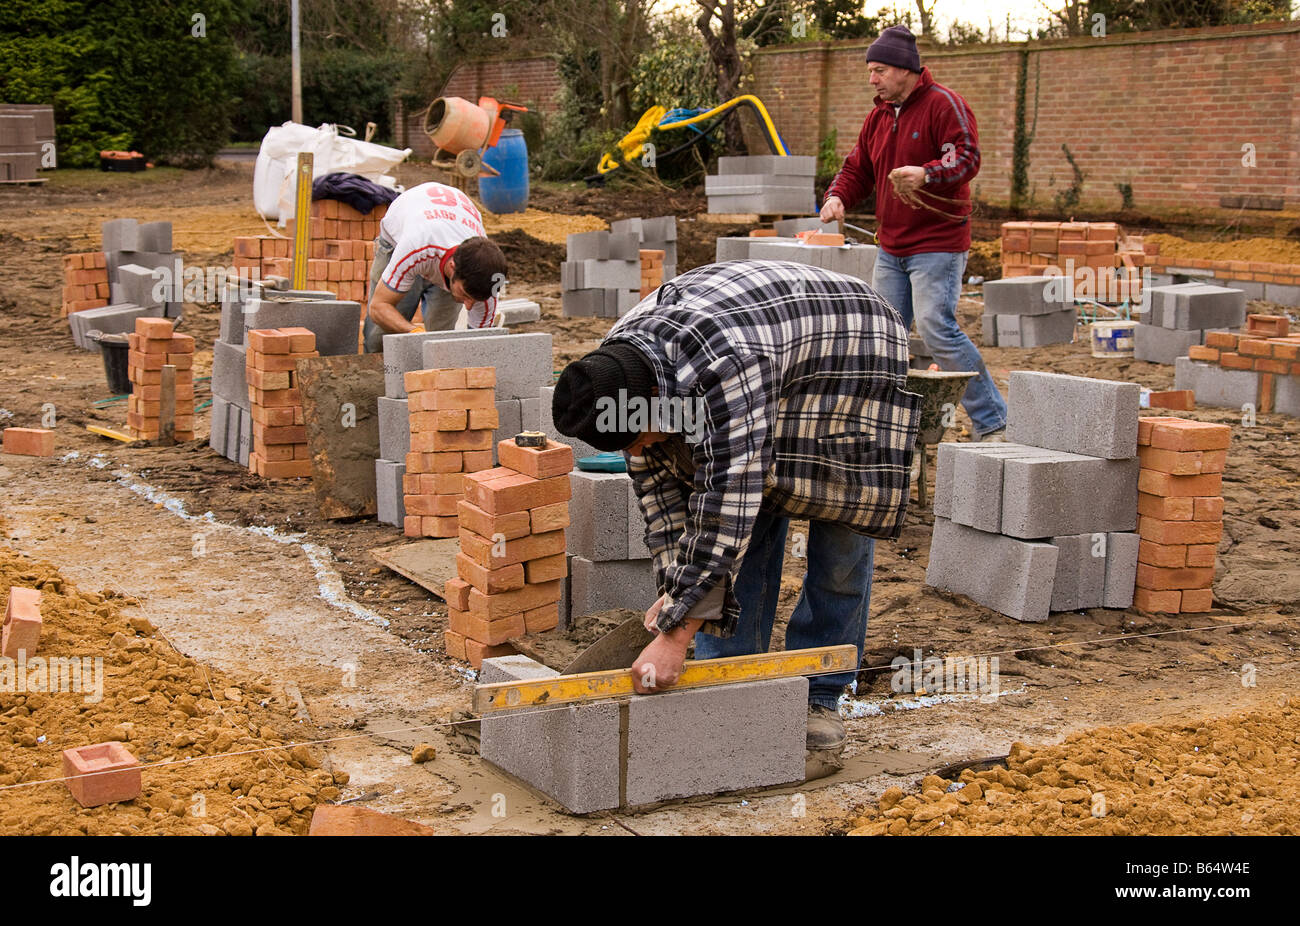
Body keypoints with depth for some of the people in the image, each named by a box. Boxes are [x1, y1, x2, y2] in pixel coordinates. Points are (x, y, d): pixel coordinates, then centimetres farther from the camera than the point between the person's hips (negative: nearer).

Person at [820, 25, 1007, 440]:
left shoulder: (943, 104, -9)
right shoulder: (878, 116, 15)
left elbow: (967, 157, -18)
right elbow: (857, 169, 19)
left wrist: (926, 174, -35)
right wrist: (837, 196, -2)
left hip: (937, 244, -8)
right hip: (891, 247, 8)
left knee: (936, 327, -17)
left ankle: (991, 421, -8)